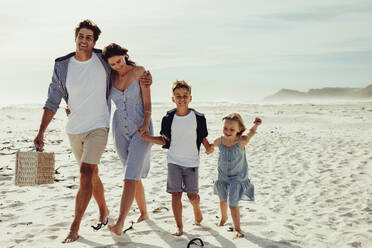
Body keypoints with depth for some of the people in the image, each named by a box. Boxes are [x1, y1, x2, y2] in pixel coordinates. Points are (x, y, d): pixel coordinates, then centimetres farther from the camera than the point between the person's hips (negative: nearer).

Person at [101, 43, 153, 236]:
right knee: (134, 175, 13)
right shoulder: (111, 77, 3)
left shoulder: (139, 72, -8)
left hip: (141, 130, -4)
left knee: (130, 176, -14)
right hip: (120, 131, 5)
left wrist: (146, 124, -22)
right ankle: (143, 213, 32)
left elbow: (147, 102, -8)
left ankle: (119, 224, -20)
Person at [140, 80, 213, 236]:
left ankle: (197, 209, 37)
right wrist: (147, 138, -10)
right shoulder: (168, 118, -3)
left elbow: (203, 136, 7)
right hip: (174, 161, 1)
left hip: (192, 162, -1)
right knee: (176, 194, -3)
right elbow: (164, 141, 3)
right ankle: (179, 226, 8)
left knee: (192, 195, 1)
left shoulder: (198, 117, -6)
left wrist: (208, 146, -12)